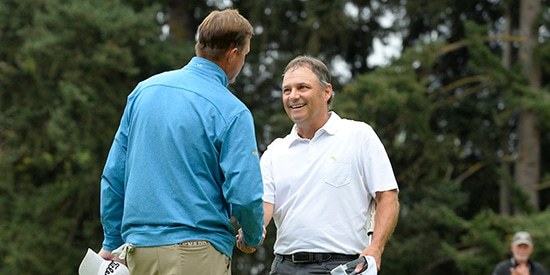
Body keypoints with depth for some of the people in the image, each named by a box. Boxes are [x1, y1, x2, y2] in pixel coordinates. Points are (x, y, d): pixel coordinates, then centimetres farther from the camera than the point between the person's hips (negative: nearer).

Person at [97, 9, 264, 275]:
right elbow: (244, 196, -13)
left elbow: (113, 175, 12)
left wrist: (112, 242, 19)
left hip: (138, 244, 6)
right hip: (197, 252, -6)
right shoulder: (232, 111, -8)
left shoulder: (144, 90, 9)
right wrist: (254, 237, 8)